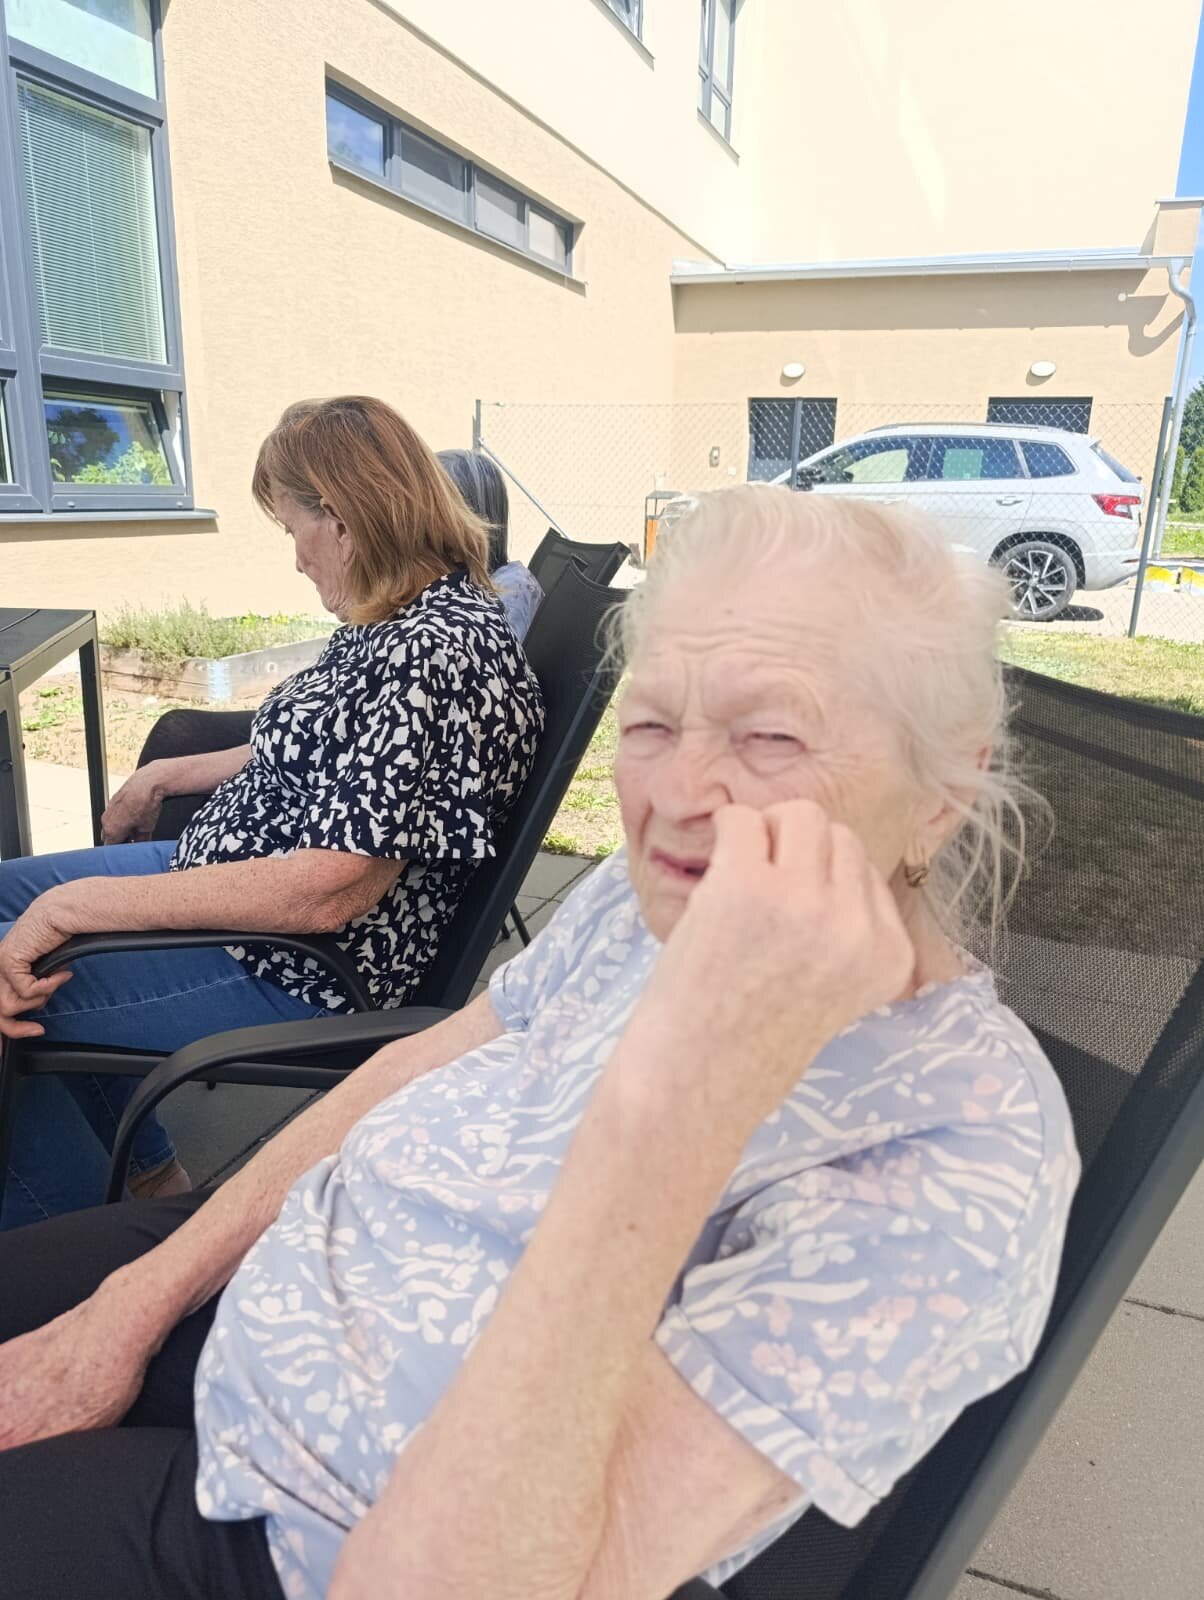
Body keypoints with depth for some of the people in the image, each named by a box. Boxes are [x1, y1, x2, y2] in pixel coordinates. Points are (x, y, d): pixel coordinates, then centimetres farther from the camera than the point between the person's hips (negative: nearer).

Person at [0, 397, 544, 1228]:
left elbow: (328, 889, -31)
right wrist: (168, 776, 23)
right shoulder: (400, 621, 4)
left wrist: (74, 904, -26)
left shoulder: (443, 654, -27)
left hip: (298, 973, -10)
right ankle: (143, 1168, 27)